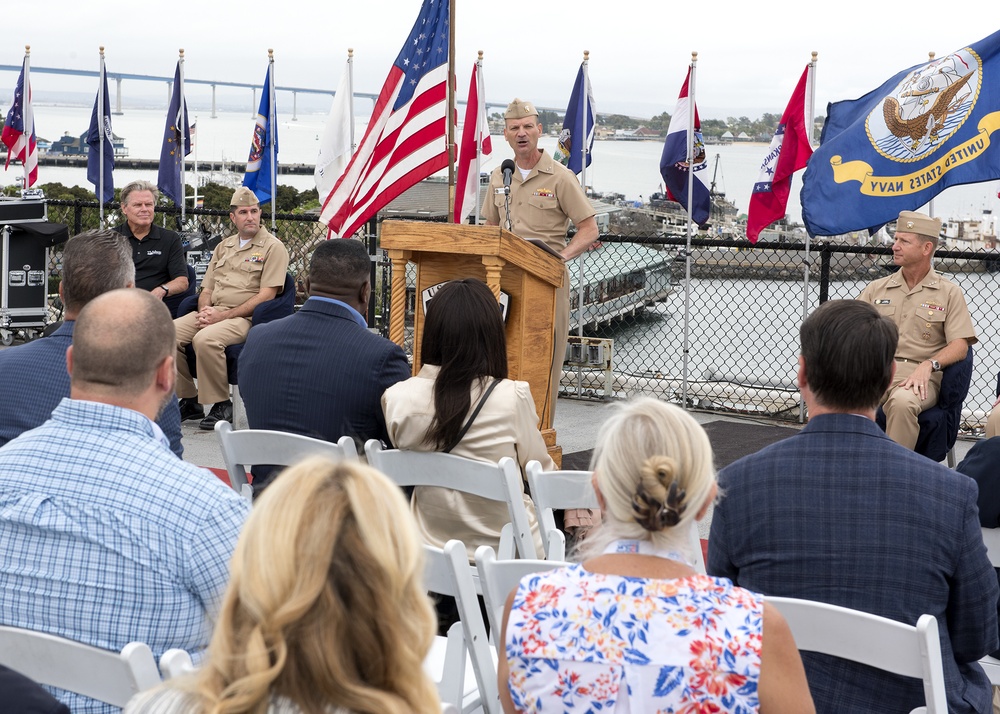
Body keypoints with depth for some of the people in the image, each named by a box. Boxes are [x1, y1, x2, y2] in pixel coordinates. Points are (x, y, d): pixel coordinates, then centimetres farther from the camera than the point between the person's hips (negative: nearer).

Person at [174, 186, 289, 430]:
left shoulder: (273, 247, 0)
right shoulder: (223, 247, 22)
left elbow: (266, 295, -9)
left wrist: (223, 315, -15)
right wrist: (204, 310, -3)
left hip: (245, 317, -7)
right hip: (212, 312, 7)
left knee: (205, 339, -34)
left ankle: (221, 404, -18)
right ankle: (189, 400, -4)